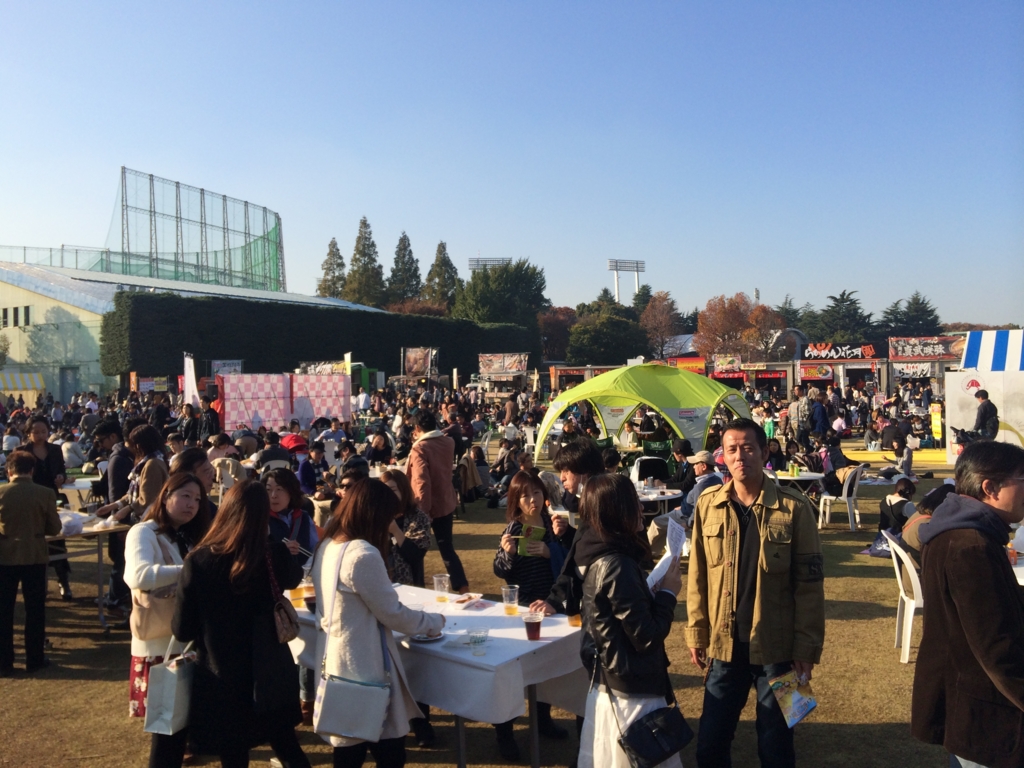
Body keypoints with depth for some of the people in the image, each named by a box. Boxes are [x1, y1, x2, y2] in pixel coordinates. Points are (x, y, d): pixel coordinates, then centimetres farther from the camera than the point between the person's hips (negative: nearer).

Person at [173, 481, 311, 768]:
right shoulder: (275, 556, -13)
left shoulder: (198, 561, -18)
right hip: (270, 680, 2)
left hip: (221, 683, -1)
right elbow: (295, 577, 12)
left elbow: (181, 630, -8)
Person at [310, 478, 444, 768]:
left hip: (337, 660, 9)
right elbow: (392, 614, -15)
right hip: (363, 666, -9)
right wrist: (435, 621, 3)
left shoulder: (328, 546, 4)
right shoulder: (363, 554, -24)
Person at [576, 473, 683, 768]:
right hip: (632, 691, -9)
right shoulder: (618, 566, -25)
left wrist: (656, 590, 3)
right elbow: (646, 638, -23)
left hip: (608, 683, 9)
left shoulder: (598, 556, 3)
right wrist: (668, 593, -11)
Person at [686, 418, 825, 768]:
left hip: (776, 646, -2)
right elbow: (697, 577, 3)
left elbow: (809, 583, -7)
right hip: (723, 644, 2)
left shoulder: (794, 507, -10)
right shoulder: (707, 505, -3)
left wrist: (806, 647, -8)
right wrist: (697, 634, 2)